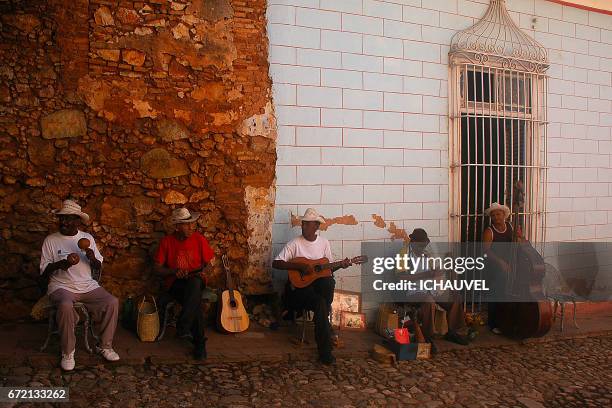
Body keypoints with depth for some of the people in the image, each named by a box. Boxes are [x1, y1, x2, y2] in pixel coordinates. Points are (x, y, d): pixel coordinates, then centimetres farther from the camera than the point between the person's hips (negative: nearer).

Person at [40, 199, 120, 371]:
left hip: (87, 285, 3)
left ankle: (105, 345, -3)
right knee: (65, 306, -36)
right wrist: (61, 263, -19)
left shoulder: (87, 238, 10)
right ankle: (67, 352, -16)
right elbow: (44, 270, 0)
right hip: (61, 286, -3)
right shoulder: (51, 240, 3)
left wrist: (92, 258, -12)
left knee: (112, 302, -21)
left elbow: (98, 267, 11)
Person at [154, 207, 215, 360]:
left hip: (196, 280, 1)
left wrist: (204, 271, -11)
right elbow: (158, 267, 3)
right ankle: (199, 342, -25)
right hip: (175, 282, 0)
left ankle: (183, 327, -37)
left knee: (194, 284, -40)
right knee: (196, 302, -33)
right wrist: (174, 271, -15)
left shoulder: (199, 239, 1)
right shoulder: (167, 241, 0)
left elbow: (211, 260, 11)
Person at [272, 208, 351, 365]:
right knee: (320, 303, -32)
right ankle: (325, 351, -22)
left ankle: (323, 321, -13)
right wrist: (300, 266, -19)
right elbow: (276, 263, -12)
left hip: (319, 285, 3)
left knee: (329, 281, -34)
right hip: (300, 286, -3)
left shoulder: (324, 242, 7)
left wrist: (340, 265, -7)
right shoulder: (295, 243, -5)